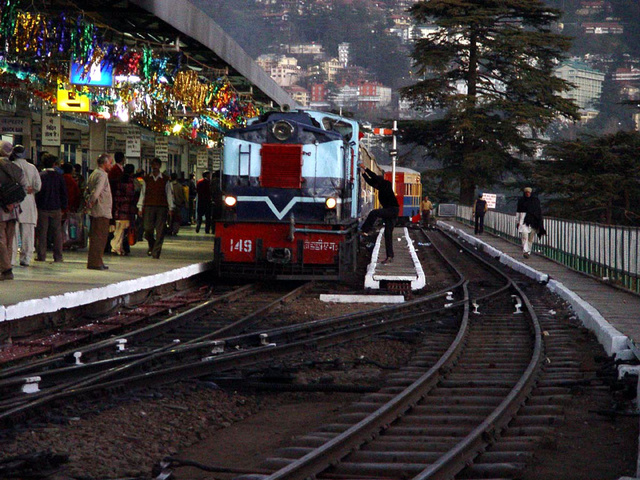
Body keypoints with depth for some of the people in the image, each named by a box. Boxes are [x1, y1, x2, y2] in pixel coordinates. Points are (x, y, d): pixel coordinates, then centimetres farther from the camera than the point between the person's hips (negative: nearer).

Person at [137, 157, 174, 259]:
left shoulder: (165, 179, 8)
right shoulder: (147, 178, 11)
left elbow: (169, 194, 9)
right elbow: (142, 193, 12)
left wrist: (170, 208, 4)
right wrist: (140, 208, 7)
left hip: (162, 207, -1)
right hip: (149, 206, 1)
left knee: (160, 231, -5)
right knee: (148, 229, -5)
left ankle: (156, 252, 0)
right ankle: (151, 246, 23)